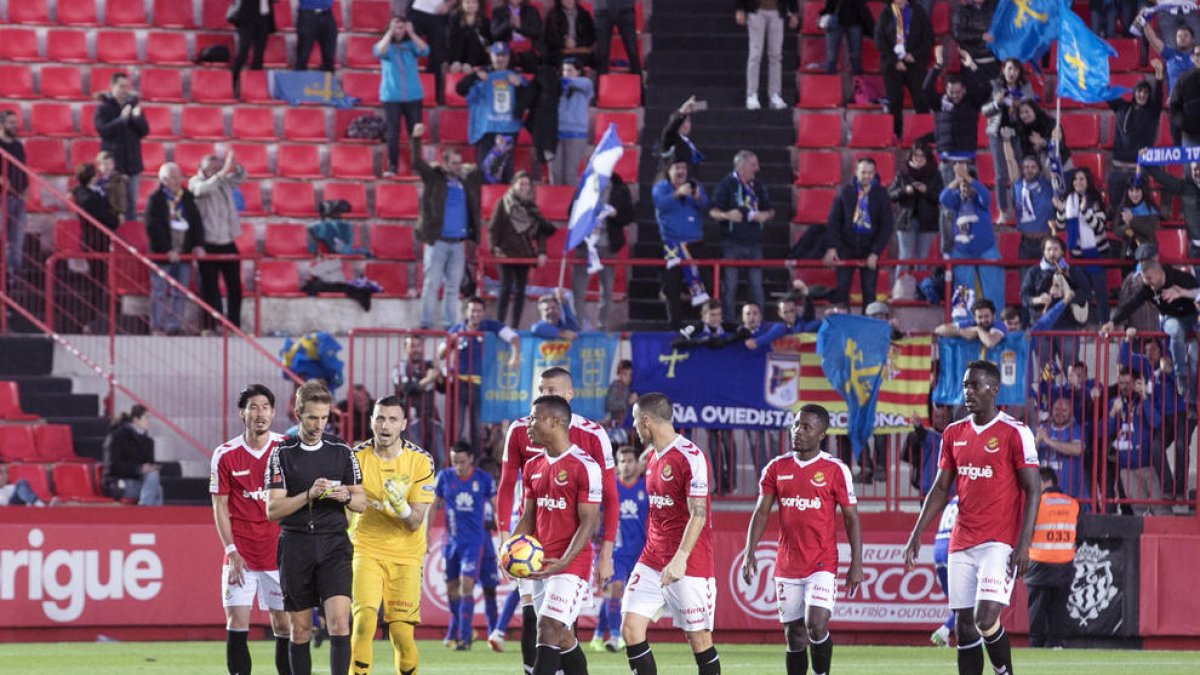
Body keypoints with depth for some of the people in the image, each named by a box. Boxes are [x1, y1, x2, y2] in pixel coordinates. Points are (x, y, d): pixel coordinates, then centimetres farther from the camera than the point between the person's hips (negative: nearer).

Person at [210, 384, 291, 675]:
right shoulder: (225, 455, 0)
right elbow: (220, 506, 3)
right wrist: (231, 551, -6)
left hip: (279, 550, 0)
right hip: (241, 554, 0)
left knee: (284, 626, 2)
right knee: (237, 625, -6)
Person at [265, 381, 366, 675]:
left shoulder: (341, 451, 7)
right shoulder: (282, 453, 0)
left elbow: (361, 503, 12)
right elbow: (272, 509, -5)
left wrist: (345, 496, -11)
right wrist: (309, 495, -19)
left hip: (334, 543, 0)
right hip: (296, 546, 0)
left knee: (339, 623, -14)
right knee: (300, 629, 5)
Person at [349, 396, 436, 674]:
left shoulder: (420, 461, -5)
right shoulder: (357, 457, -4)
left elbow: (415, 522, -8)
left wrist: (400, 505, -28)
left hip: (406, 554, 0)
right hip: (367, 549, 0)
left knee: (402, 634, -5)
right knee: (364, 619, -20)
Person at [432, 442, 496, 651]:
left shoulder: (483, 479, -3)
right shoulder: (444, 477, 1)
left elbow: (496, 507, 5)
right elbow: (433, 506, 10)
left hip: (474, 541, -3)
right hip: (451, 540, 3)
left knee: (466, 585, -14)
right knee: (451, 587, 9)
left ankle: (464, 636, -12)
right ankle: (455, 629, 31)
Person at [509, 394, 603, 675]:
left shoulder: (584, 466, -11)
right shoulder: (533, 467, 13)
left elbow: (589, 522, -13)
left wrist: (563, 562, -23)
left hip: (571, 564, -8)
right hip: (539, 565, 8)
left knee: (548, 628, -16)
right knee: (561, 636, 10)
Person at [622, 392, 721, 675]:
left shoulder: (691, 457, -14)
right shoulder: (652, 456, 12)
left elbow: (698, 514, -20)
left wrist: (680, 558, -28)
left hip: (689, 565, -8)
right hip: (652, 562, 8)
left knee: (699, 638, -2)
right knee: (630, 627, -4)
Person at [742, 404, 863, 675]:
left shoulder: (835, 470, -3)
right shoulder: (776, 468, 7)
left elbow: (851, 518, 0)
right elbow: (762, 512, 6)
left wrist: (856, 565, -5)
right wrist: (749, 552, -6)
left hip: (822, 565, -4)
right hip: (787, 567, 4)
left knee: (816, 626, -19)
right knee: (794, 637, 6)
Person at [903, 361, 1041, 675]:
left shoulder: (1014, 433, -6)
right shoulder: (953, 434, 12)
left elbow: (1033, 490, -7)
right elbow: (941, 489, 16)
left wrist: (1024, 543, -15)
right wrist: (916, 535, 8)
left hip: (999, 541, -6)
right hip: (962, 542, 6)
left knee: (985, 619, -18)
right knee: (963, 626, 4)